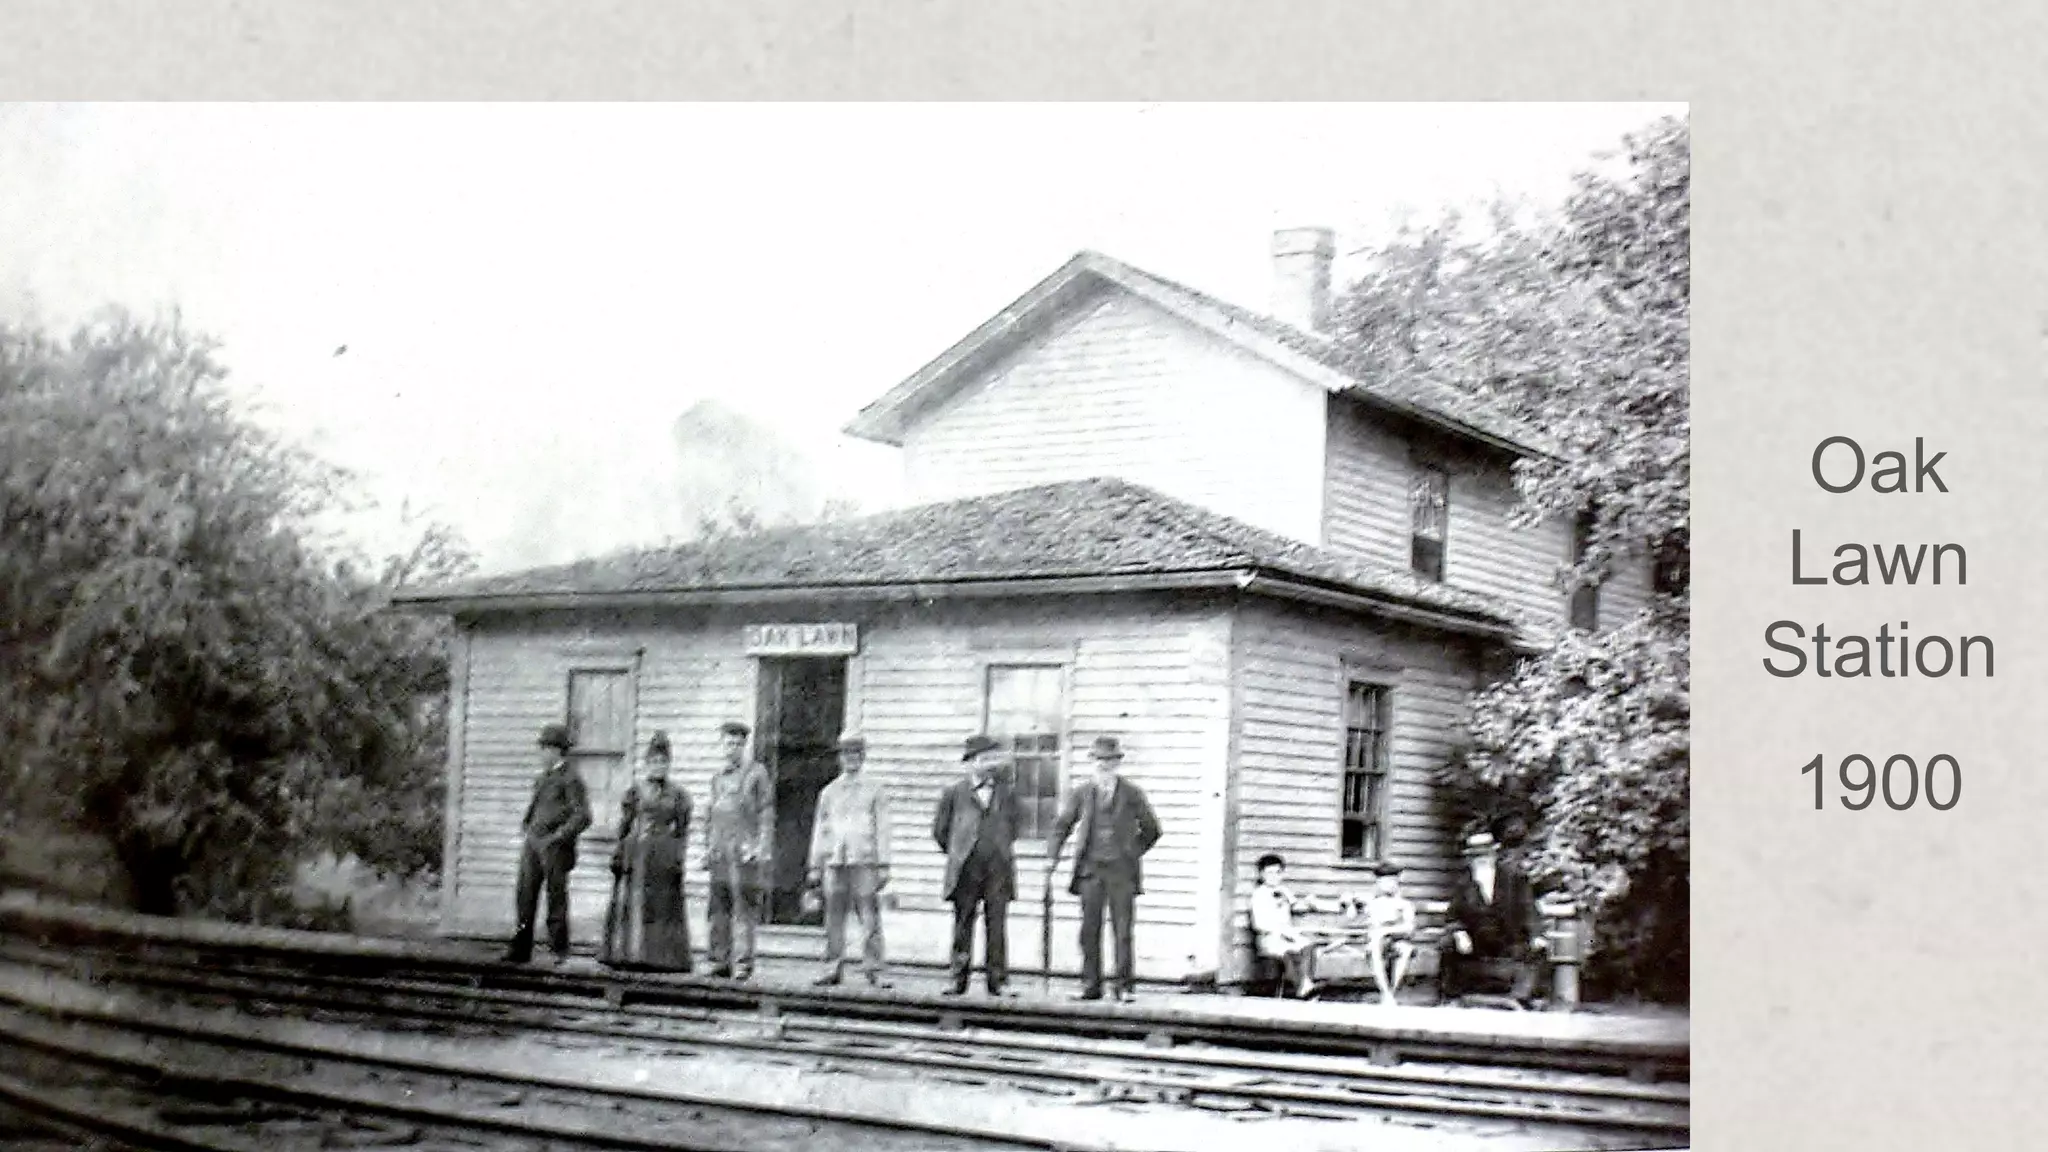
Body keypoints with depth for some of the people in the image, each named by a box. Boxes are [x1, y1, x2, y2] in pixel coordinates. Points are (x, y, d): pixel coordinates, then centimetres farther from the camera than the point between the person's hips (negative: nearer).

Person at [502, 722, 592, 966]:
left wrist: (557, 836, -16)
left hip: (555, 846, -8)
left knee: (556, 898, -1)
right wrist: (525, 826, 17)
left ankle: (560, 951, 9)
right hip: (532, 844, 8)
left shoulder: (570, 779, -9)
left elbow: (583, 816, -14)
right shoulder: (545, 776, 16)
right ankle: (521, 949, 7)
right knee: (526, 894, 4)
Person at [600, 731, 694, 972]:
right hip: (636, 852, 1)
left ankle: (659, 957, 2)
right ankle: (628, 954, 3)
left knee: (662, 905, -1)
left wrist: (678, 859, -5)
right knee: (631, 903, -2)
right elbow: (624, 826, 8)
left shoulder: (678, 796, 8)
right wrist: (618, 854, 0)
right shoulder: (634, 793, 9)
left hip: (664, 856, -1)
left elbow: (682, 831, 5)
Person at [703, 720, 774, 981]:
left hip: (744, 850, -6)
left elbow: (766, 813, -3)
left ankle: (743, 964, -8)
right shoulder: (718, 776, 18)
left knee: (744, 908, -7)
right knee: (720, 908, 6)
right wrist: (708, 848, 18)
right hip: (720, 851, 6)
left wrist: (761, 848, -11)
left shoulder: (757, 774, 1)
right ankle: (720, 961, 11)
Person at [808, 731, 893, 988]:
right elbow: (819, 830, 16)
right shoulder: (829, 792, 16)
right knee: (834, 918, 2)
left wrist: (883, 865, -4)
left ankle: (874, 971, -6)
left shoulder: (875, 790, 8)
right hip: (834, 861, 3)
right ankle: (833, 969, 7)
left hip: (864, 862, -3)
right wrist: (814, 867, 11)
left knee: (870, 918, -7)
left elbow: (882, 829, 4)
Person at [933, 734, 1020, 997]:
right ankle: (959, 981, 6)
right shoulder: (955, 793, 3)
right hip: (966, 871, -1)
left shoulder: (1006, 792, 10)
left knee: (996, 925, -2)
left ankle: (995, 981, 2)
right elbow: (940, 829, 12)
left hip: (998, 869, 1)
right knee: (963, 924, 1)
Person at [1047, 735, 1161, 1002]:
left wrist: (1134, 852, 6)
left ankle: (1125, 987, 2)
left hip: (1121, 870, -2)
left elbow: (1151, 829, 13)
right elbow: (1062, 825, 12)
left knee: (1123, 930, -3)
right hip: (1091, 868, 2)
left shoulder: (1132, 794, 4)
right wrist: (1052, 858, 2)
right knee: (1090, 930, 1)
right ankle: (1090, 986, 7)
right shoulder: (1081, 794, 7)